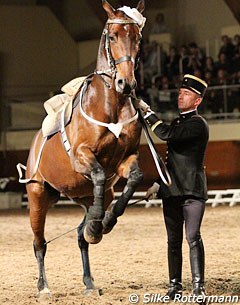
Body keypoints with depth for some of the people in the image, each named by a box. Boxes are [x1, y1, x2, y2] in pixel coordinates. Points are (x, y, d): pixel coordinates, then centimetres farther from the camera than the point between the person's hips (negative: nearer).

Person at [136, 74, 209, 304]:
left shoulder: (198, 124, -8)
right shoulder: (178, 123, 19)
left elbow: (167, 134, -23)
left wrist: (147, 111, -17)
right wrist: (158, 184, 22)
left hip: (192, 190, -8)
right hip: (171, 190, 8)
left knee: (193, 237, -16)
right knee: (174, 240, 10)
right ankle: (174, 286, 16)